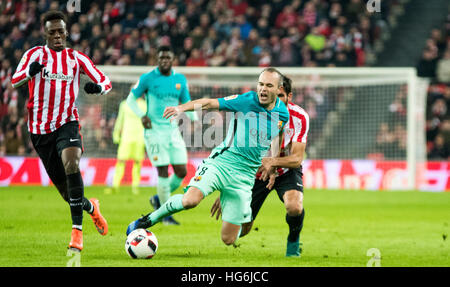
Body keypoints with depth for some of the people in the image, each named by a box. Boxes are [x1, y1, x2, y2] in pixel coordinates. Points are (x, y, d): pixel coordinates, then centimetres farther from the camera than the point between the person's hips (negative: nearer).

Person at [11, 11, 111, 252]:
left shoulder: (76, 58, 6)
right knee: (62, 186, 5)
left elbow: (105, 82, 4)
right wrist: (30, 71, -37)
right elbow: (14, 81, -13)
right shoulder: (35, 54, 1)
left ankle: (77, 230, -28)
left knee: (71, 163, -31)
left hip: (67, 123, -1)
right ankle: (91, 207, 39)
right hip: (40, 128, 1)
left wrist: (98, 87, -22)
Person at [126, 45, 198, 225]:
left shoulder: (180, 80, 9)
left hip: (173, 130, 5)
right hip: (154, 130, -5)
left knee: (181, 171, -1)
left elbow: (186, 103, 17)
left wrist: (194, 118, -3)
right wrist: (142, 115, -13)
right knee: (163, 171, -10)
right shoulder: (148, 79, -4)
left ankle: (158, 199, 23)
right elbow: (131, 99, 4)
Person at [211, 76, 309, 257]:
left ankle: (293, 241, 2)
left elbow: (297, 158, -21)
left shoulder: (299, 117, -21)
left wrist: (273, 162, -42)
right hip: (256, 173, 1)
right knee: (240, 231, -3)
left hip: (287, 171, -1)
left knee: (294, 207, -34)